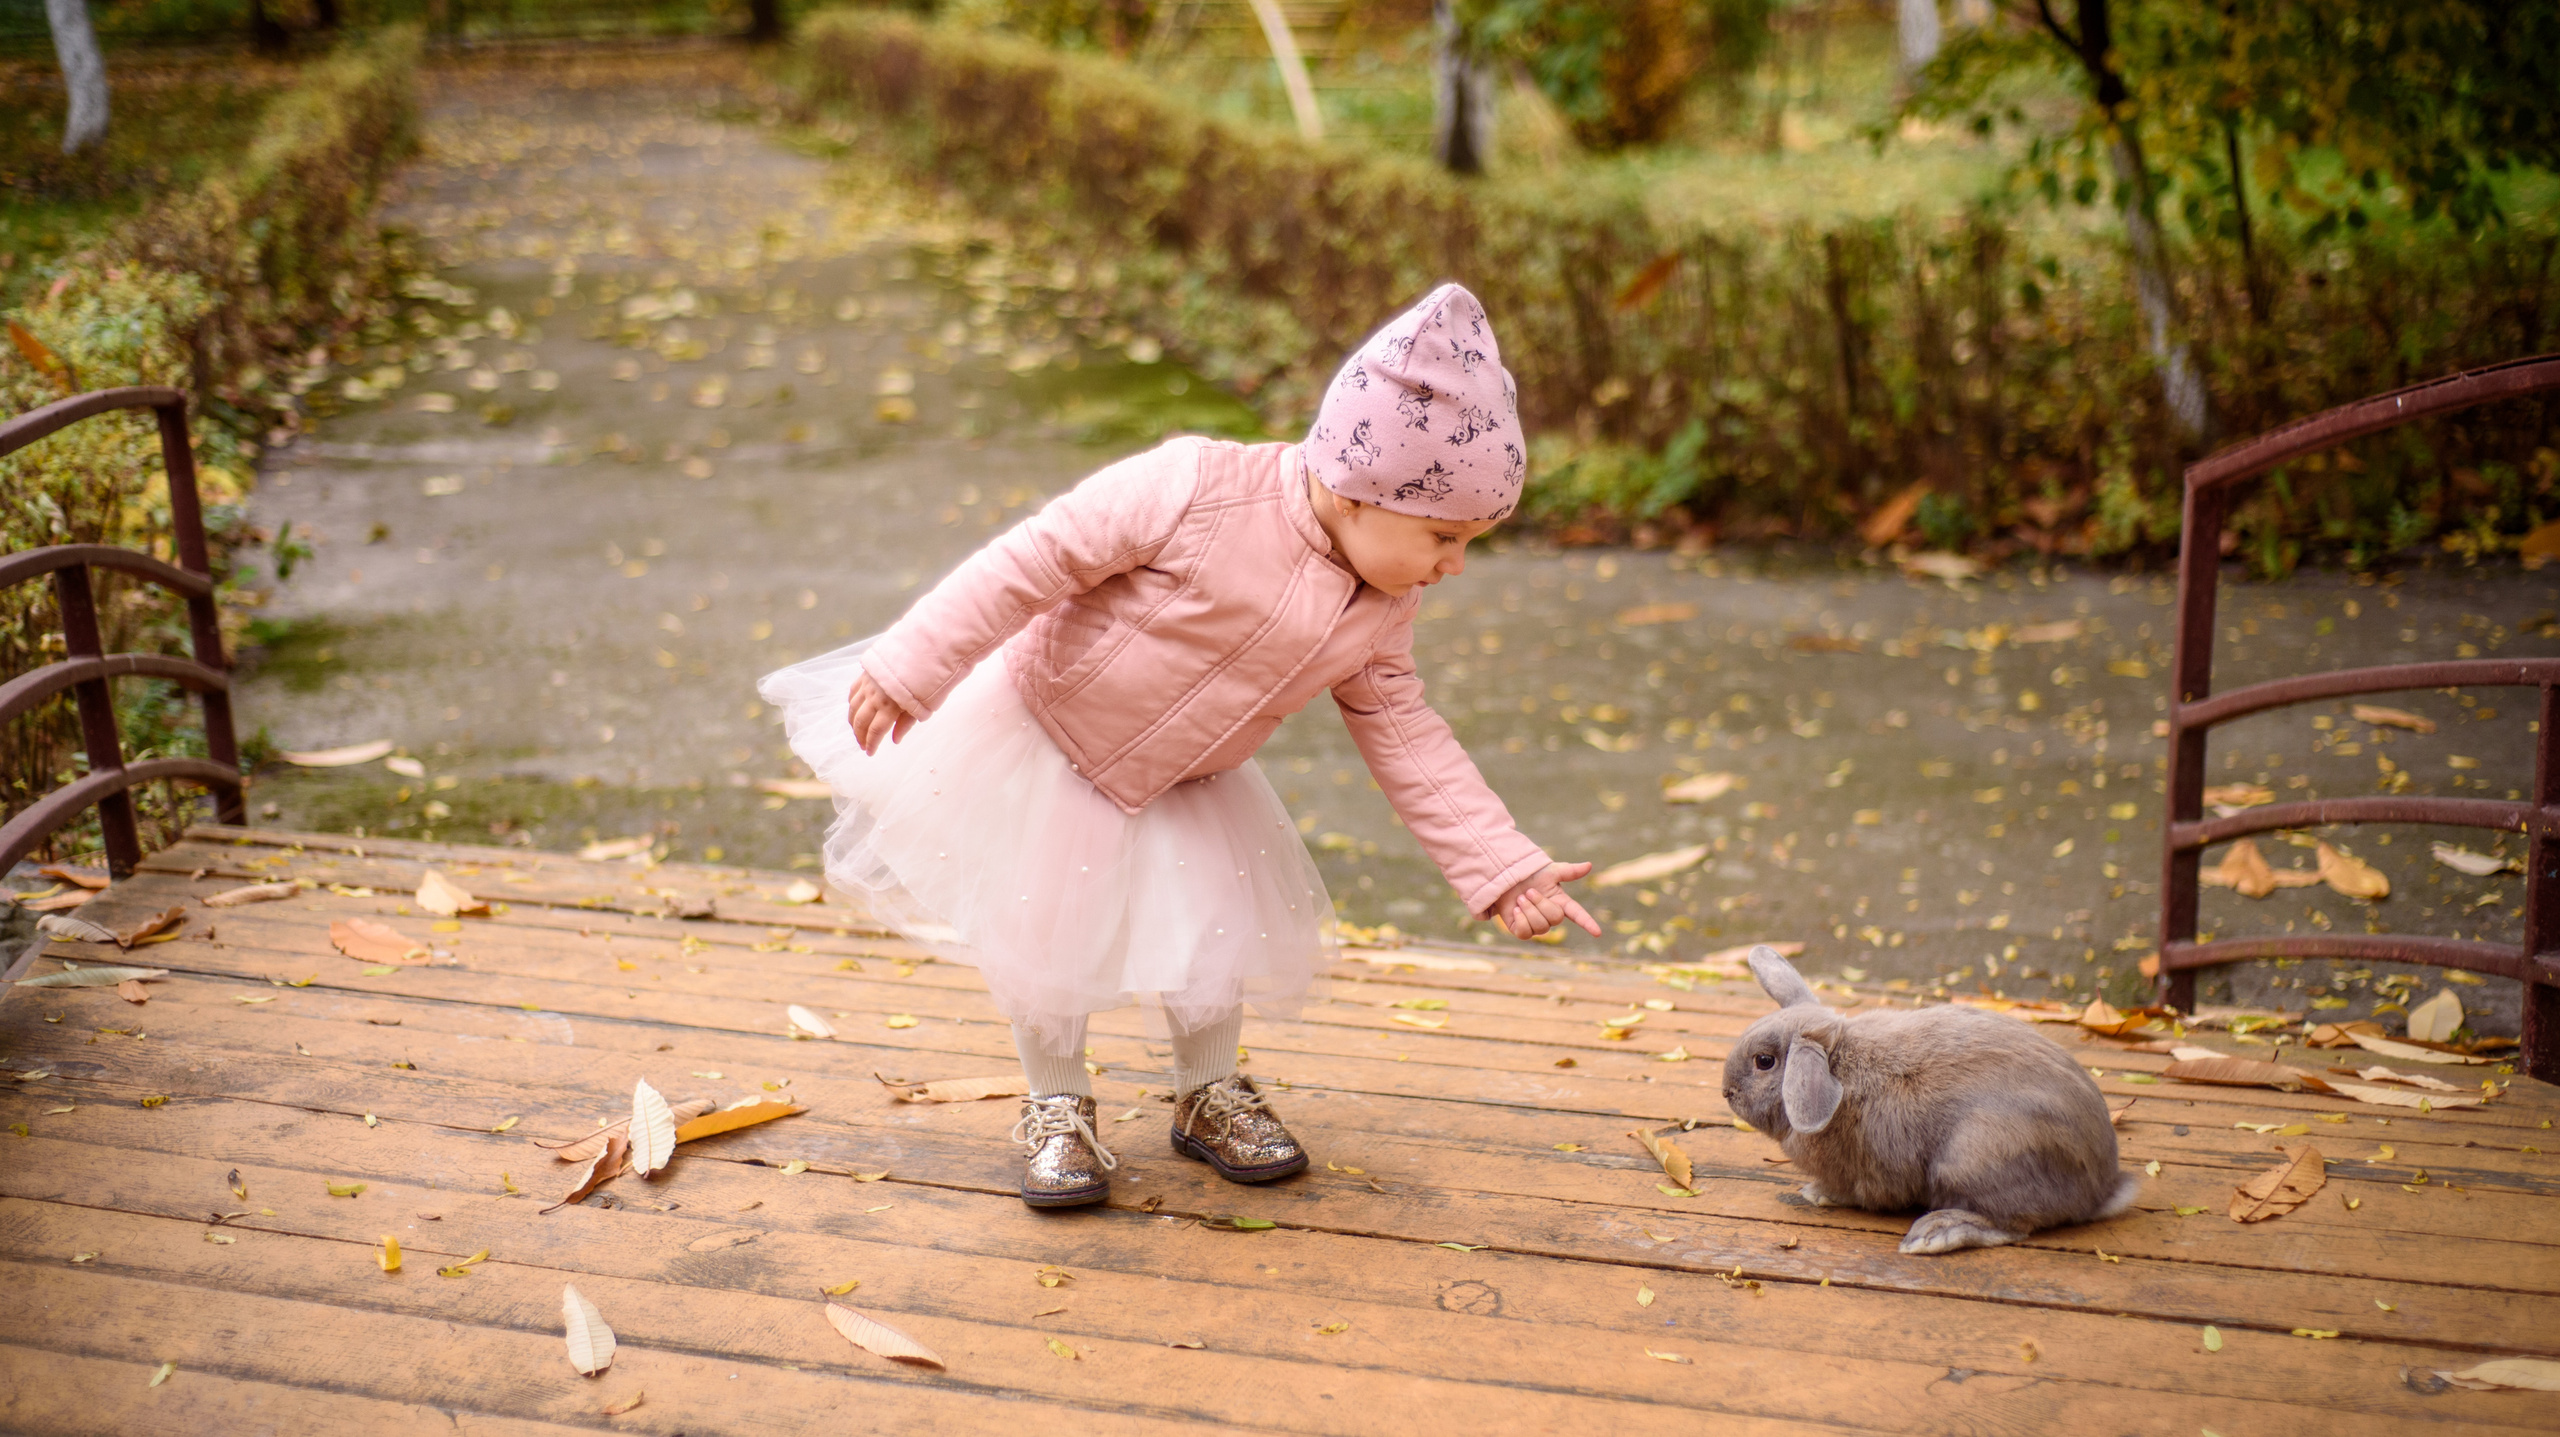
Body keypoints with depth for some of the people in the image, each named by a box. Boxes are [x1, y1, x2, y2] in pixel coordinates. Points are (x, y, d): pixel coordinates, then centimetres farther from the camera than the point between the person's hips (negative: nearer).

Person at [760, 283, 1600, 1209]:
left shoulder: (1377, 617, -12)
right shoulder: (1195, 490, -33)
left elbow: (1409, 744, -5)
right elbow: (1036, 559, -29)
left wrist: (1504, 868, -12)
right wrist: (910, 670, -27)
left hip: (1177, 785, 5)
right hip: (1039, 737, -5)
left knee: (1215, 929, 4)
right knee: (1043, 931, 4)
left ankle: (1209, 1095, 31)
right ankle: (1056, 1106, 29)